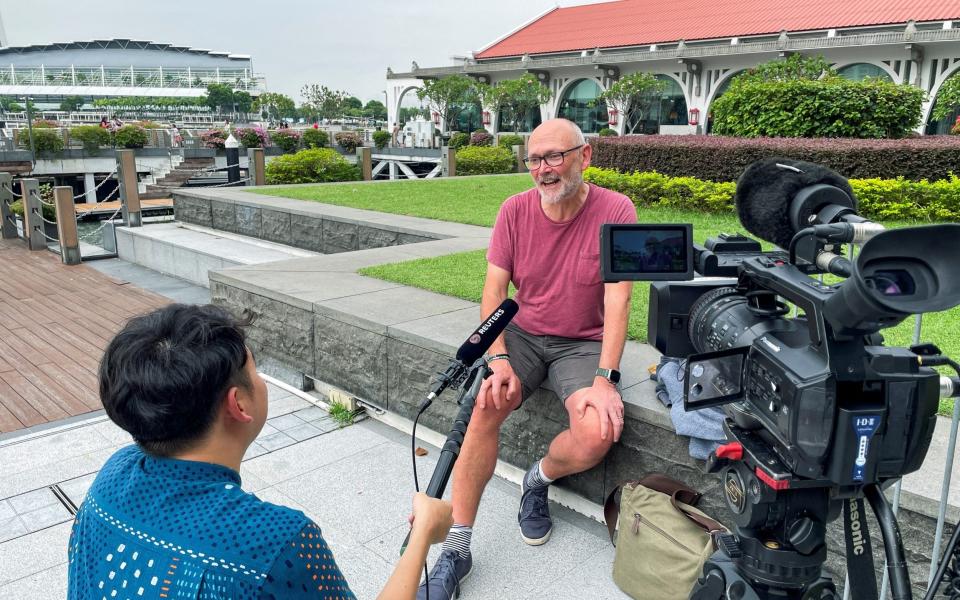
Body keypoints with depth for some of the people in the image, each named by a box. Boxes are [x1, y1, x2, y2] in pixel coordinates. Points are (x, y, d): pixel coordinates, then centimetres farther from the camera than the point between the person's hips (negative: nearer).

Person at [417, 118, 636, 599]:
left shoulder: (615, 211, -11)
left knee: (597, 434, -27)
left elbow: (617, 299, -16)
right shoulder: (515, 210, -3)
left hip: (584, 343, -1)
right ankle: (456, 548, -11)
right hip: (523, 333, 2)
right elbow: (494, 291, -4)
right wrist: (498, 358, -18)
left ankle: (540, 478, 12)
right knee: (485, 405, -25)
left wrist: (605, 378, -24)